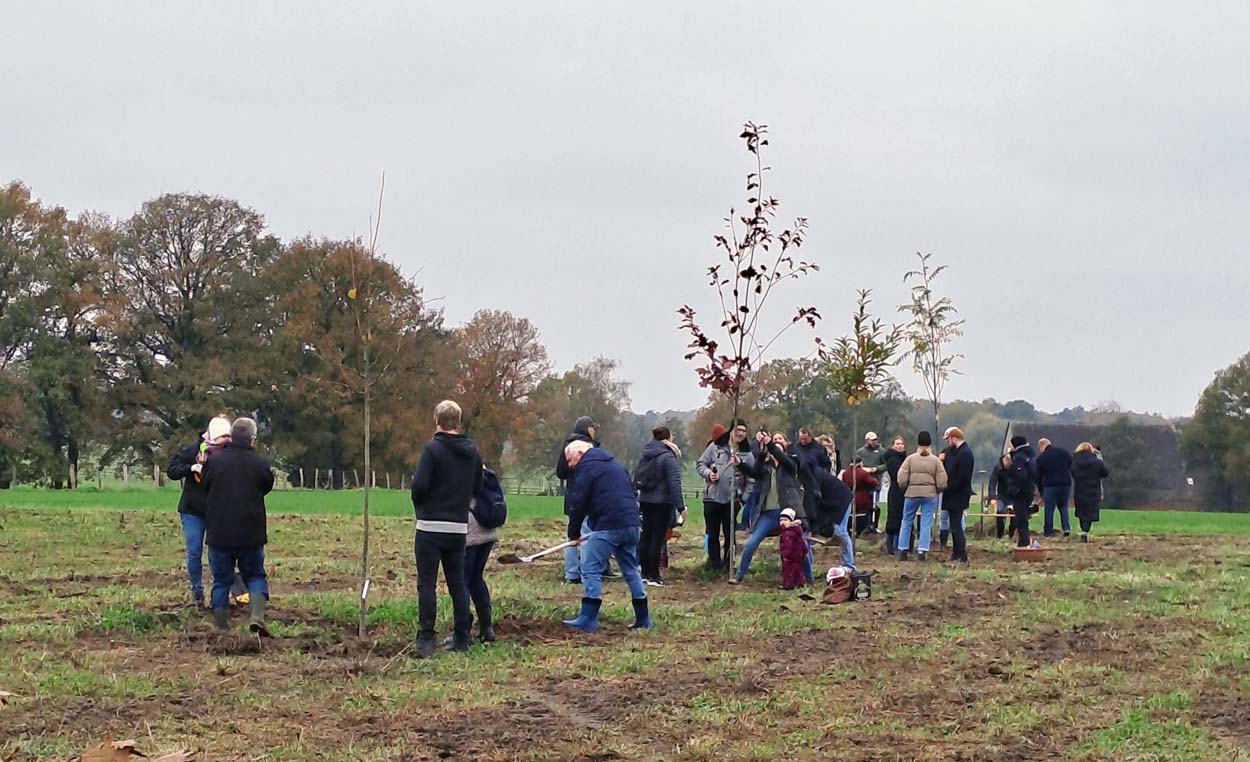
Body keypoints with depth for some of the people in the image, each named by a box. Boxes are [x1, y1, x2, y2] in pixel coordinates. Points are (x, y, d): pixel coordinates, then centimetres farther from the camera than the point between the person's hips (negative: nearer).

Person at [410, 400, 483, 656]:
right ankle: (461, 638, 13)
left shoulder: (433, 449, -11)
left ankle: (425, 639, -5)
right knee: (458, 583, 12)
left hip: (431, 526, -5)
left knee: (427, 584, -2)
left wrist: (420, 507, 2)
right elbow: (477, 489, 11)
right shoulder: (472, 453, 8)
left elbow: (419, 485, -17)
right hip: (459, 527, 5)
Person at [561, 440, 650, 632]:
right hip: (631, 525, 8)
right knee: (631, 570, 16)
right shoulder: (615, 463, 25)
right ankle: (642, 618, 18)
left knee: (591, 570, -5)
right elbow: (632, 493, 28)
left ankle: (588, 619, -12)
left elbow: (578, 503, -4)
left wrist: (574, 532, 5)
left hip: (607, 526, -8)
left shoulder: (587, 467, -2)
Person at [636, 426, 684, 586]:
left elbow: (637, 480, 10)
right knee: (657, 539, -3)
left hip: (645, 501, 7)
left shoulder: (646, 456, 8)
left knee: (646, 536, 13)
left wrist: (637, 499, 14)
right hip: (662, 502, -7)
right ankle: (653, 576, -2)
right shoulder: (668, 457, -13)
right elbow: (674, 483, -18)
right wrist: (680, 506, -18)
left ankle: (645, 573, 18)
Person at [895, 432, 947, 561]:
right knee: (926, 523, 4)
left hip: (912, 493, 0)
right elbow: (942, 483, -4)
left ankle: (902, 550, 12)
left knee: (907, 521, 12)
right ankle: (922, 551, -3)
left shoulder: (910, 458, -3)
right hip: (930, 495, 0)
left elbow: (901, 480, -7)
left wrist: (906, 488, 11)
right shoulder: (935, 461, -1)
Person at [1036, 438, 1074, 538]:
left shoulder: (1041, 458, 0)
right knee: (1063, 506, 16)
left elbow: (1039, 477, 7)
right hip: (1066, 484, 3)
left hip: (1050, 486, -3)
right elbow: (1072, 469, 14)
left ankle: (1048, 532, 5)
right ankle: (1066, 528, 1)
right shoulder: (1065, 453, 9)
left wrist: (1041, 492, 17)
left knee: (1049, 508, 3)